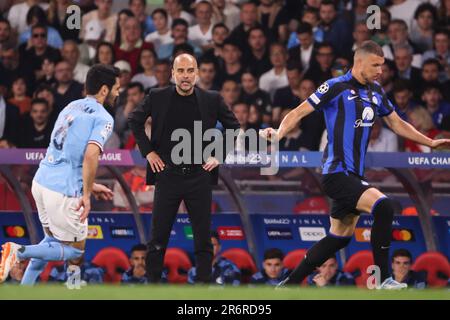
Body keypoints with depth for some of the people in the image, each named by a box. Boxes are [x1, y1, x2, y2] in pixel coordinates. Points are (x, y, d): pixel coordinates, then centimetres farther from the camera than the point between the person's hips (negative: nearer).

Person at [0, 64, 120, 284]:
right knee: (75, 253, 5)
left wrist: (89, 186, 27)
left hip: (41, 181, 8)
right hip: (64, 192, -8)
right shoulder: (103, 118, -9)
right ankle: (20, 252, -14)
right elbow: (90, 155, -24)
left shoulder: (72, 107, 16)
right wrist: (86, 195, -19)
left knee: (53, 240, 26)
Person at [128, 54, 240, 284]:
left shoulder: (211, 100, -1)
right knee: (158, 239, 2)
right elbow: (134, 121, 12)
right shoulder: (157, 98, -2)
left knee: (203, 240, 3)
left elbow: (234, 128, 11)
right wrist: (148, 151, 4)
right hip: (167, 176, 0)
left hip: (199, 177, 0)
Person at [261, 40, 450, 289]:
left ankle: (291, 283, 24)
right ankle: (383, 280, -21)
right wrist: (278, 133, -26)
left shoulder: (376, 91, 13)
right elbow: (299, 112, -9)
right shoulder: (336, 87, -9)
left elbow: (397, 124, 26)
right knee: (383, 206, -25)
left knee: (340, 236, 13)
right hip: (336, 173, -9)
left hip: (354, 175, 9)